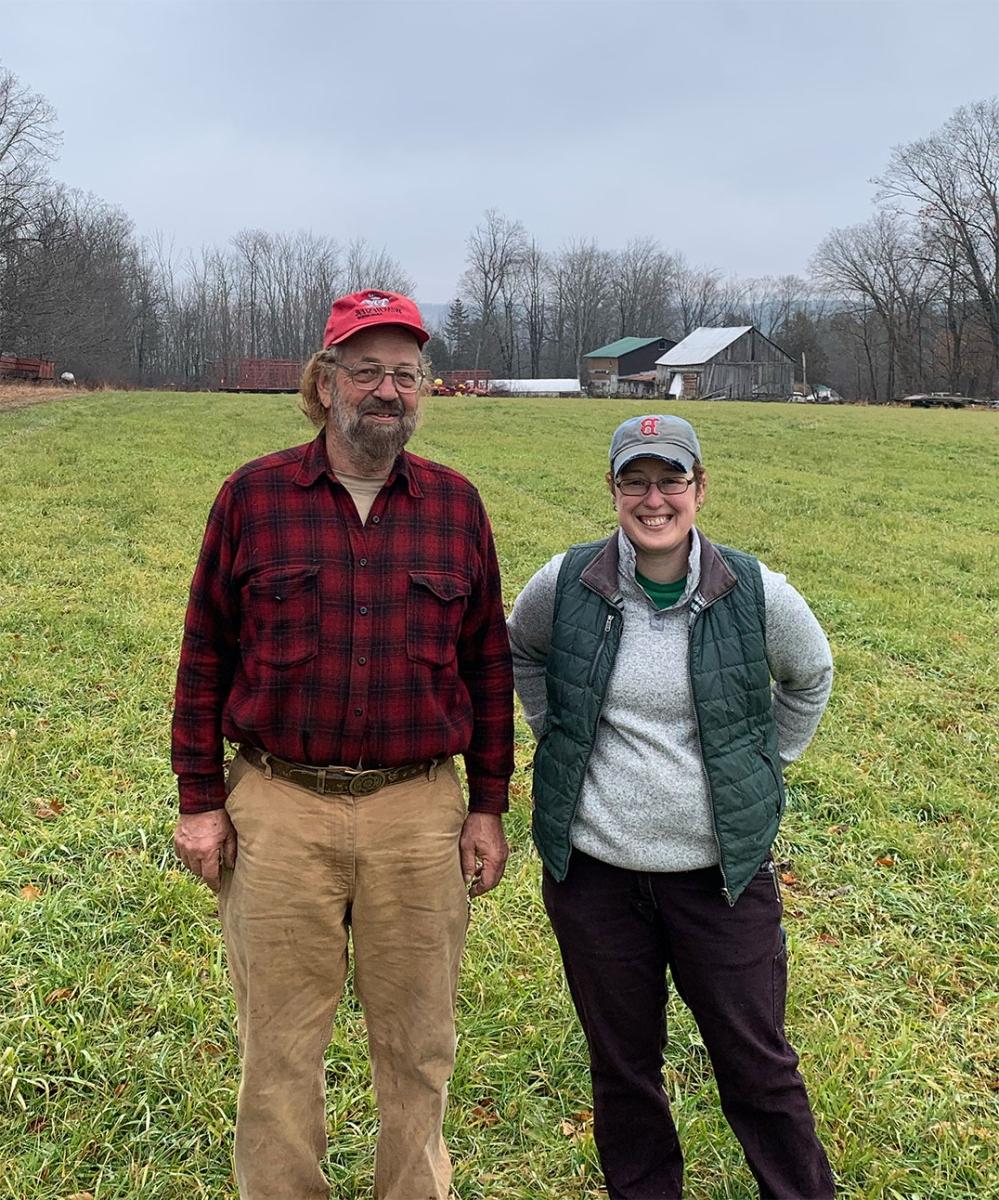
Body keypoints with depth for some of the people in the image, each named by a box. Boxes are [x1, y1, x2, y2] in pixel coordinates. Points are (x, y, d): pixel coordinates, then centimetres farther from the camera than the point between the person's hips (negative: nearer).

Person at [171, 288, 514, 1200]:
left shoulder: (456, 504, 4)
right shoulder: (253, 496, 0)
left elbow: (489, 665, 8)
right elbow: (205, 655, 4)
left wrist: (489, 806, 7)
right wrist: (200, 799, 1)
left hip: (421, 811, 1)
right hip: (279, 810, -1)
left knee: (417, 1046, 14)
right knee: (280, 1046, 10)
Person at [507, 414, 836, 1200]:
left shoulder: (755, 594, -8)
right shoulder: (566, 586, -6)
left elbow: (811, 678, 12)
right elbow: (520, 653, 16)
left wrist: (762, 765, 8)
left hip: (721, 872, -1)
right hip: (595, 870, 1)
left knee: (760, 1068, 9)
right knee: (622, 1067, 16)